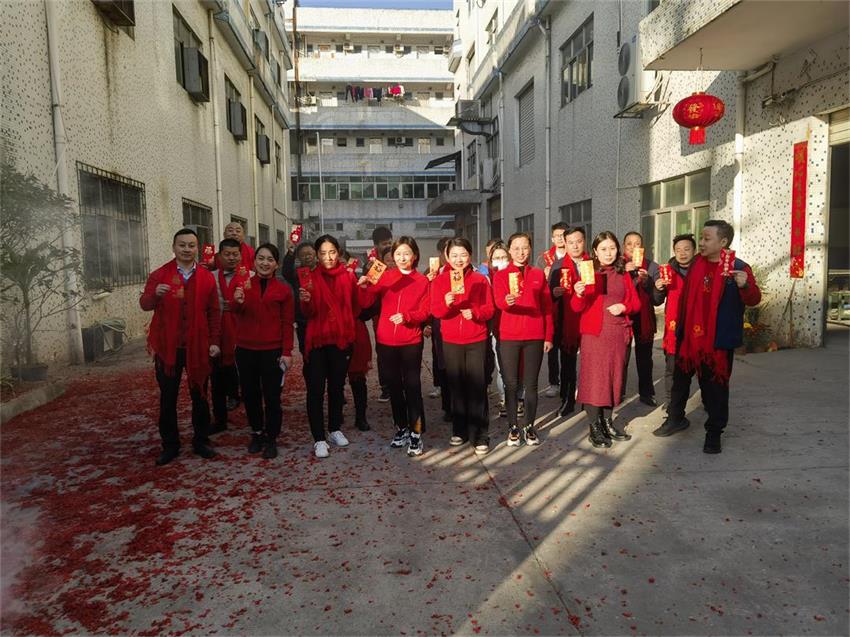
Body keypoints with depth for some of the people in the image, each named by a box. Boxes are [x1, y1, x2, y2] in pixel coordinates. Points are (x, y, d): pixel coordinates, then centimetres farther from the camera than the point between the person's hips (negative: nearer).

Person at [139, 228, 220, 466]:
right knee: (168, 398, 6)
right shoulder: (159, 275, 1)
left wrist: (215, 341, -2)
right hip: (167, 346, 0)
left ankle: (201, 441, 23)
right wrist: (155, 294, -32)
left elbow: (213, 312, 5)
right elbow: (144, 304, -10)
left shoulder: (207, 277, 3)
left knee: (199, 396, 9)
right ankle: (170, 445, 19)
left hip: (198, 346, 1)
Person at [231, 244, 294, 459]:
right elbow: (236, 312, -11)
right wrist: (237, 302, -35)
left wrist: (287, 352, -7)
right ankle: (257, 433, 29)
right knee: (250, 394, 12)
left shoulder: (283, 289, 0)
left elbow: (287, 323, 0)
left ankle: (271, 439, 15)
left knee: (272, 396, 3)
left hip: (272, 350, -2)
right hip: (246, 349, 2)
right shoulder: (244, 284, 4)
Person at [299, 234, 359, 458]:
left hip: (341, 339, 2)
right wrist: (306, 302, -25)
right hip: (318, 340, -2)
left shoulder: (348, 276, 0)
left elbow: (355, 307, 7)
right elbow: (308, 314, -7)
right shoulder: (311, 277, -3)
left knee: (337, 387, 14)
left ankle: (335, 429, 29)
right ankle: (319, 438, 5)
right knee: (316, 390, -2)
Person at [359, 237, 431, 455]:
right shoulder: (385, 277, 5)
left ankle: (416, 433, 5)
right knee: (394, 386, 12)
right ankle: (401, 428, 26)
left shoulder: (422, 281, 2)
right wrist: (364, 288, -20)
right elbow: (366, 303, -1)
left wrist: (406, 316, -20)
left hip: (411, 342, -2)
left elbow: (425, 311, -3)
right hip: (386, 341, 3)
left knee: (412, 386, -4)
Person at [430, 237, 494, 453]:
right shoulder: (439, 281, 4)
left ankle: (480, 436, 5)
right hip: (451, 340, 2)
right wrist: (446, 303, -25)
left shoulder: (480, 280, 2)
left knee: (477, 386, -2)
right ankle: (460, 431, 23)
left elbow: (489, 309, -1)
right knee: (457, 386, 9)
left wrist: (474, 313, -20)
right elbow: (435, 310, -5)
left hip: (476, 340, -1)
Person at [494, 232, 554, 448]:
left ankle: (529, 426, 17)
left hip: (534, 337, 1)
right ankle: (513, 427, 14)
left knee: (531, 384, 5)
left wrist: (548, 336, 6)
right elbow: (498, 301, -15)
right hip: (509, 336, -1)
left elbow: (547, 306, 10)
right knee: (511, 384, 3)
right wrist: (508, 300, -39)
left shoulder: (539, 274, 9)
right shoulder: (501, 275, 2)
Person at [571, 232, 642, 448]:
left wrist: (624, 307, -8)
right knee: (594, 377, -3)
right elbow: (577, 307, -6)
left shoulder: (623, 274, 11)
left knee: (614, 376, 10)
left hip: (618, 333, 4)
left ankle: (607, 421, 23)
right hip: (594, 333, -4)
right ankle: (595, 428, 5)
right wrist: (579, 294, -27)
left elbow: (636, 302, 14)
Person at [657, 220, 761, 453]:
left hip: (719, 340, -5)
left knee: (715, 386, 6)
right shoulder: (696, 264, 5)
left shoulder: (738, 268, -10)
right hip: (689, 336, 5)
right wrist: (679, 326, 13)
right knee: (680, 379, 18)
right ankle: (675, 418, 37)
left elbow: (754, 299, -18)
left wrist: (745, 286, -39)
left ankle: (714, 433, 20)